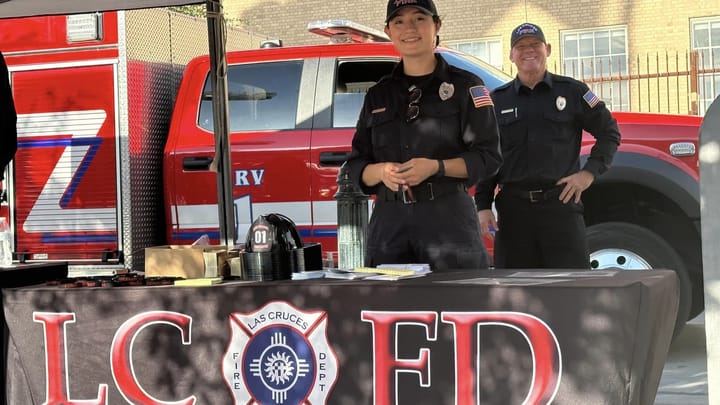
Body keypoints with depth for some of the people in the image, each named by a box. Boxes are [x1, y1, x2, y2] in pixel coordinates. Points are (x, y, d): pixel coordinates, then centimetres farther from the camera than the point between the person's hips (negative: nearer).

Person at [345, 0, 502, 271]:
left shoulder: (464, 86, 6)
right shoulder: (378, 95, 17)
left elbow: (488, 157, 0)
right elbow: (356, 166, 15)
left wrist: (435, 167, -15)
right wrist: (381, 172, -8)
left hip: (449, 218, -3)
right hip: (389, 220, 3)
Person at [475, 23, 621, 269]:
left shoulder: (572, 92, 7)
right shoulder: (497, 100, 12)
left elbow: (609, 133, 12)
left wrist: (590, 172, -1)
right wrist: (483, 206, 4)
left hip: (561, 205, -2)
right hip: (513, 209, 2)